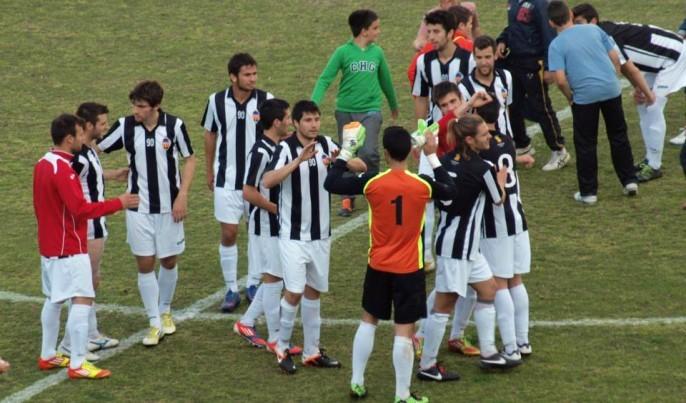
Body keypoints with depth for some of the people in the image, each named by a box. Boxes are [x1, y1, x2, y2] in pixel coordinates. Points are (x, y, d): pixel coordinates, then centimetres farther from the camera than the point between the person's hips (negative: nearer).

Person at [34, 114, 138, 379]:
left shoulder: (43, 165, 8)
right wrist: (118, 203, -21)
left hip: (49, 245, 10)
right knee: (82, 300, -10)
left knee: (54, 300, 18)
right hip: (69, 249, -10)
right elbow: (81, 208, -26)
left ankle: (48, 356, 27)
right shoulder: (63, 170, -22)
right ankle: (78, 365, -11)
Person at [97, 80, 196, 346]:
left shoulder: (174, 125, -10)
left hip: (169, 207, 0)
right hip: (139, 208, 0)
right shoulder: (125, 126, -8)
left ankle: (165, 311, 34)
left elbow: (189, 159, 1)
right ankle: (155, 323, 8)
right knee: (144, 264, 0)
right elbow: (96, 149, 1)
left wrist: (182, 195, -7)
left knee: (169, 261, 11)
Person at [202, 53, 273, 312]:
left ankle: (253, 285, 24)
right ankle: (231, 290, 12)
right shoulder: (217, 101, -4)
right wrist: (209, 171, 14)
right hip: (227, 180, 0)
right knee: (228, 233, 1)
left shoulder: (266, 100, -9)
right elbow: (210, 134, 10)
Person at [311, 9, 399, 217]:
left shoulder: (377, 52, 3)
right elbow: (325, 79, -9)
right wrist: (313, 104, -22)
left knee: (369, 152, -18)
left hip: (370, 110, 0)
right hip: (345, 111, 0)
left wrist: (394, 105, 30)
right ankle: (347, 200, 22)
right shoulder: (343, 52, -6)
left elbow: (385, 81, 18)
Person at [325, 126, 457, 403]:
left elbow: (331, 184, -1)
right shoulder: (423, 185, -13)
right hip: (409, 269, -2)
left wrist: (344, 152, 9)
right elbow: (451, 192, 8)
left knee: (368, 321, 20)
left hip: (378, 266, 2)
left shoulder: (372, 183, -12)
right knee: (404, 331, 1)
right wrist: (433, 157, 11)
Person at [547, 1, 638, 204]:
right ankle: (630, 181, 22)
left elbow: (561, 80, -12)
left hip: (585, 95, -3)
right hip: (611, 89, 3)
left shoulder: (556, 45, -4)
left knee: (585, 144, 9)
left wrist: (570, 98, 5)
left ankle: (588, 192, 13)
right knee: (618, 136, 18)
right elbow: (615, 58, 8)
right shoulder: (594, 29, 7)